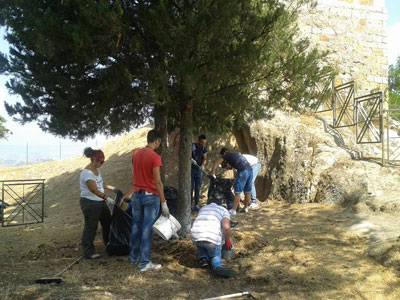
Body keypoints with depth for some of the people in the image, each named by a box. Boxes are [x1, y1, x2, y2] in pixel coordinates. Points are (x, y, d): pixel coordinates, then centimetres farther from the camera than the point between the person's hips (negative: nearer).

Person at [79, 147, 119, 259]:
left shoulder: (97, 170, 9)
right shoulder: (87, 173, -22)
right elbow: (94, 189, -29)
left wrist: (112, 188, 14)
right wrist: (106, 198, -34)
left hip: (100, 202, 10)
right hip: (90, 203, -10)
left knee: (107, 222, 20)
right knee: (90, 227, -2)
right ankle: (88, 253, 9)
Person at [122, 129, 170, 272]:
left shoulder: (135, 154, 6)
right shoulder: (155, 157, -17)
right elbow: (158, 182, -19)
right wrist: (164, 203, -15)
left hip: (137, 195, 7)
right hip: (151, 197, -7)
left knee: (136, 227, 16)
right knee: (147, 229, 0)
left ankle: (133, 257, 29)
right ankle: (144, 263, 6)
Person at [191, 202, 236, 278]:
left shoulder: (203, 208, 31)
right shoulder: (223, 210, 18)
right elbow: (226, 227, -3)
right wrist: (227, 241, 14)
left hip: (195, 236, 4)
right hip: (212, 237, -3)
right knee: (215, 256, 22)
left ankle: (203, 258, 13)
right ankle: (218, 266, -9)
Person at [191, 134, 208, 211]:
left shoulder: (204, 149, 4)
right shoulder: (192, 146, -8)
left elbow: (204, 159, -1)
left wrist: (203, 165, -21)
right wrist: (191, 159, -28)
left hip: (199, 170, 3)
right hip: (191, 169, -3)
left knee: (198, 188, 5)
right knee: (190, 187, -3)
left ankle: (196, 204, 12)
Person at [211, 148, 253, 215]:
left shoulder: (228, 155, 11)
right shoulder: (236, 154, 32)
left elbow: (216, 163, 7)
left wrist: (212, 173, 8)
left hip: (243, 171, -8)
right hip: (250, 170, 8)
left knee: (237, 192, -7)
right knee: (247, 192, 15)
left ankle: (233, 210, -8)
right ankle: (246, 208, 25)